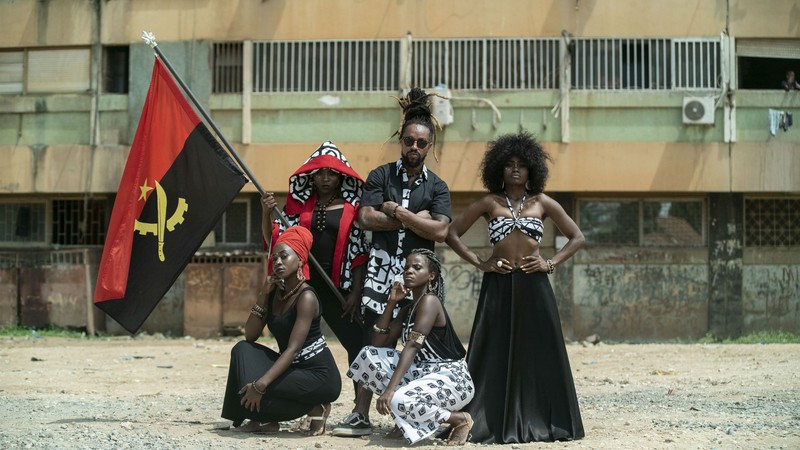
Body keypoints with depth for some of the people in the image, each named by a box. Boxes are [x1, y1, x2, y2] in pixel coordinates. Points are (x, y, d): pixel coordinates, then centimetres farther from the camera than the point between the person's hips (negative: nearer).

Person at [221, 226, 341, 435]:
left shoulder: (306, 297, -17)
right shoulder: (274, 291, 6)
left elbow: (293, 349, -25)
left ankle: (314, 408, -3)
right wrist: (263, 295, -8)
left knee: (255, 393, -25)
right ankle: (264, 419, -3)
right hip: (291, 367, 8)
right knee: (243, 349, -11)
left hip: (319, 375, -8)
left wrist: (262, 383, -33)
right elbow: (250, 336, 1)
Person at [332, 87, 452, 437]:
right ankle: (361, 415, -6)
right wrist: (414, 219, -5)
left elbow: (440, 231, -4)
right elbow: (366, 218, -5)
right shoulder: (380, 176, 9)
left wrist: (397, 211, -7)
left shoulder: (437, 187, 10)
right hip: (382, 265, -1)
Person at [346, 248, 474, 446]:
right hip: (422, 373, 9)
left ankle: (460, 420, -9)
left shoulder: (429, 301, -14)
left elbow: (412, 346, -25)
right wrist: (391, 302, 2)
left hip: (451, 379, -9)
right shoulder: (408, 310, 13)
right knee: (370, 354, -1)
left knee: (400, 401, -34)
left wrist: (389, 389, -33)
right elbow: (378, 344, 8)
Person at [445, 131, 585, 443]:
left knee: (537, 354, 1)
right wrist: (479, 263, -2)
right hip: (498, 286, -1)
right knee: (496, 355, -1)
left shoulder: (542, 203, 9)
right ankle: (493, 423, 5)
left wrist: (551, 263, 0)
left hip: (533, 286, 1)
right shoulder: (488, 203, 6)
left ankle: (538, 421, 10)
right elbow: (452, 234, 7)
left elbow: (577, 237, 13)